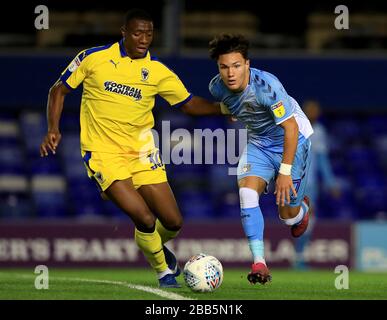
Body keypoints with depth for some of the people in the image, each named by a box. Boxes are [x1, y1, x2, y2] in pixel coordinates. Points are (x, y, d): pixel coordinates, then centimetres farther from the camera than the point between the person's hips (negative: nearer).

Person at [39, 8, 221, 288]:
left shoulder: (158, 72, -1)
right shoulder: (94, 58, -7)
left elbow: (189, 103, 9)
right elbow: (59, 91, 4)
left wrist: (222, 108, -8)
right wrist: (53, 129, -8)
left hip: (141, 151, 4)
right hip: (103, 153, -4)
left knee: (173, 222, 2)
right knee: (145, 220, -19)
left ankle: (158, 246, 39)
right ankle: (163, 271, 8)